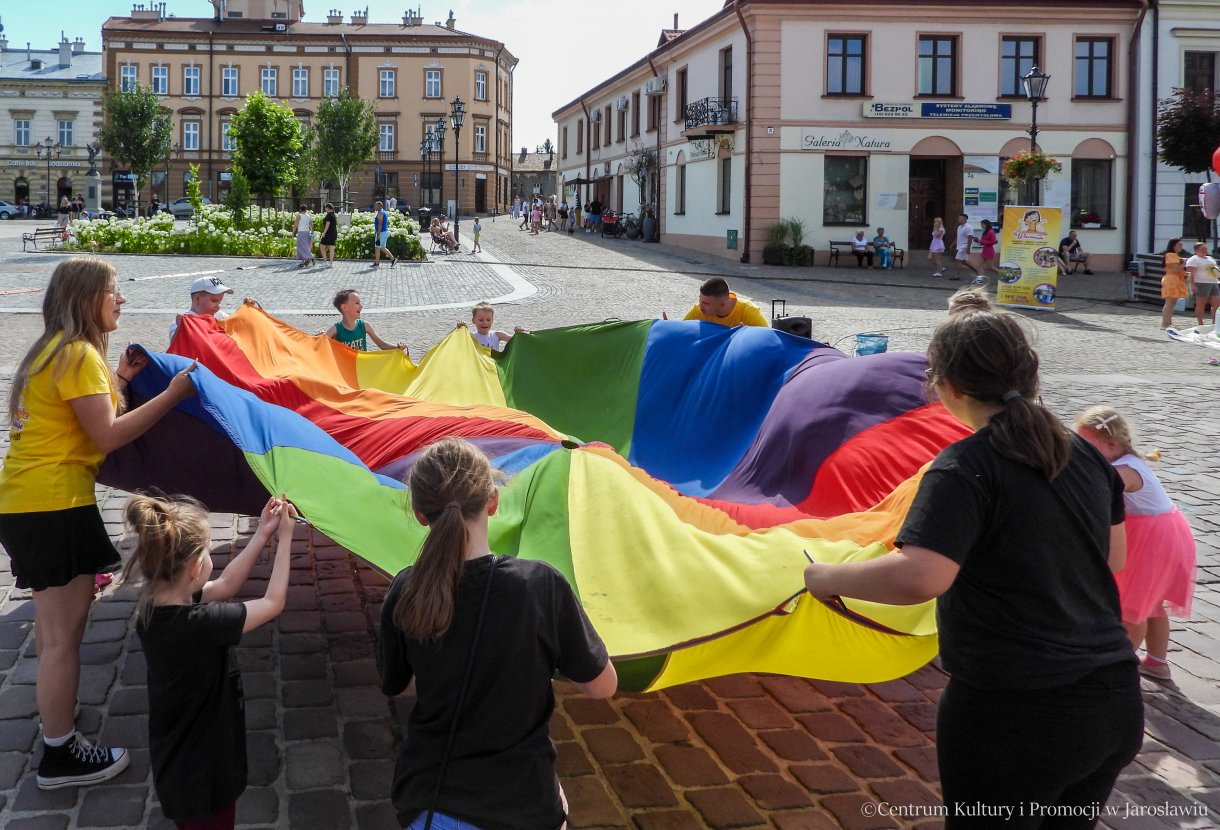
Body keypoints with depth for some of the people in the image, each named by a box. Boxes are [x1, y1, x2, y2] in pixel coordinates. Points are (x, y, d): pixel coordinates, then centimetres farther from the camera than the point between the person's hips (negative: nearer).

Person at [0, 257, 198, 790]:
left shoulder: (53, 350, 16)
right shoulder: (78, 354, -15)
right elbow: (108, 435, -19)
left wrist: (117, 380, 12)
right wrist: (172, 394, -17)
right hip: (55, 505, -10)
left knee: (54, 620, 23)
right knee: (63, 633, -5)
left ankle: (56, 708, 38)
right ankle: (60, 756, 2)